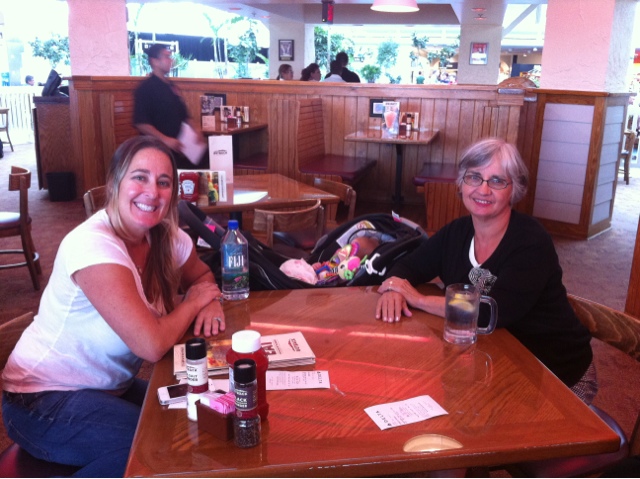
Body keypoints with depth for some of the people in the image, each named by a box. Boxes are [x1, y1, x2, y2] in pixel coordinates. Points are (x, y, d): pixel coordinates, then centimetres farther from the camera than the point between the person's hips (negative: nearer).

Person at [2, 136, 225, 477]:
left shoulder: (168, 238, -6)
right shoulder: (93, 244, -28)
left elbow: (202, 275, 14)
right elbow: (152, 345, -34)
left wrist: (211, 303, -10)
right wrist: (193, 301, -14)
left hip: (109, 387, 8)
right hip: (42, 400, -8)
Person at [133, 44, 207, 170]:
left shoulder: (171, 87, 14)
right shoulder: (145, 88, -10)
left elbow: (184, 114, 22)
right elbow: (140, 123, -18)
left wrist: (195, 131, 5)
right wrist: (164, 139, -25)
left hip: (178, 147, 8)